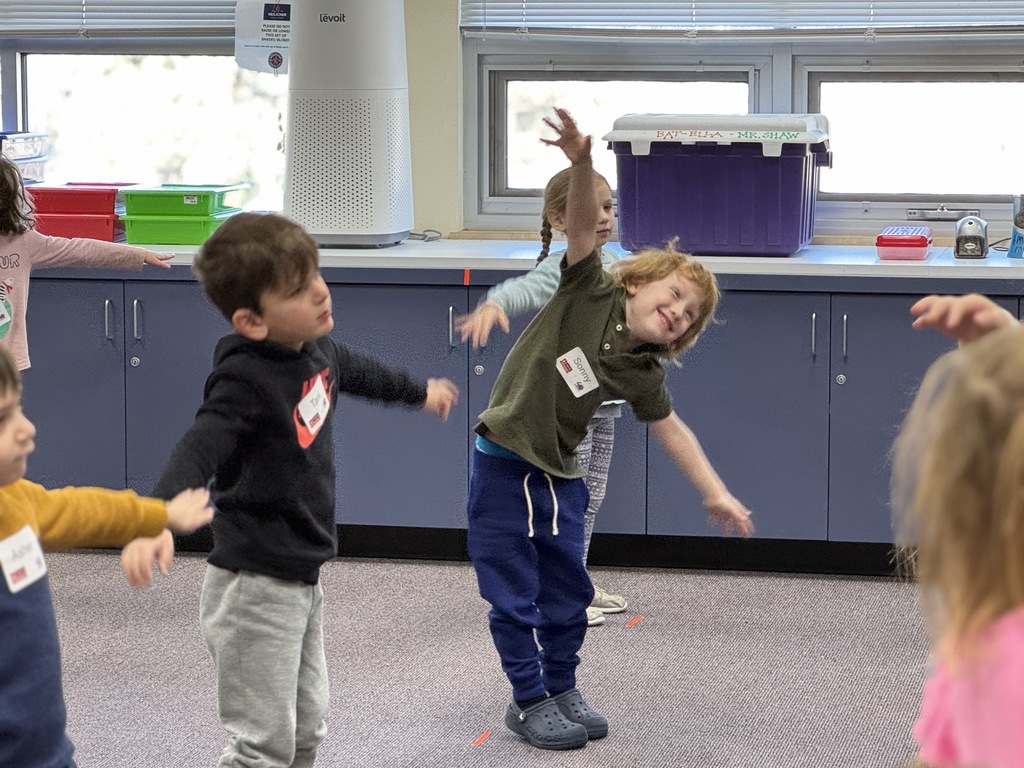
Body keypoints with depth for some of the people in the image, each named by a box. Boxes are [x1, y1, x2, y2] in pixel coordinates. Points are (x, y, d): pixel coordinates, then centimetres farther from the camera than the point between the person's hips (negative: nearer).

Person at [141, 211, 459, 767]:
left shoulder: (315, 348, 3)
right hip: (255, 587, -9)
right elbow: (199, 450, -38)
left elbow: (356, 371, 27)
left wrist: (419, 392, 47)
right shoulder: (245, 381, -23)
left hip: (300, 577, 9)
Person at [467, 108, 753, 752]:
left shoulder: (641, 374, 0)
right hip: (503, 464, -5)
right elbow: (584, 224, -22)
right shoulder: (590, 292, -11)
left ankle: (561, 690, 28)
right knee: (515, 594, 1)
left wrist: (716, 494, 4)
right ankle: (531, 700, 14)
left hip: (560, 476, 5)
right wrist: (582, 162, -39)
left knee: (569, 590, 10)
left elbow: (671, 429, 9)